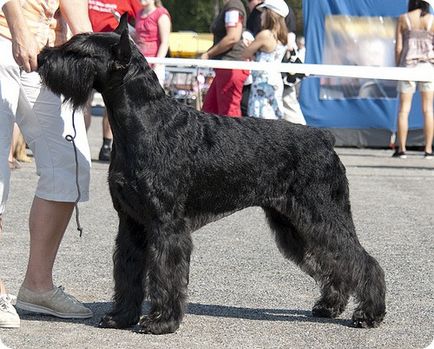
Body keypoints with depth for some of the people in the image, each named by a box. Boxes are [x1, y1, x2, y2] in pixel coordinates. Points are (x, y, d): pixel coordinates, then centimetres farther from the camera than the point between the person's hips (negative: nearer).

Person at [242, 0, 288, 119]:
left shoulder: (265, 35, -13)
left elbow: (245, 54, -6)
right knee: (274, 118, 8)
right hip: (276, 81, 9)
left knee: (260, 119, -10)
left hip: (263, 82, -9)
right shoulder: (283, 37, 11)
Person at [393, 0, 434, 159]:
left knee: (404, 108, 3)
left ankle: (402, 149, 0)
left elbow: (398, 47, 0)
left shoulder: (403, 19, 1)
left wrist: (398, 67, 9)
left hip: (408, 64, 0)